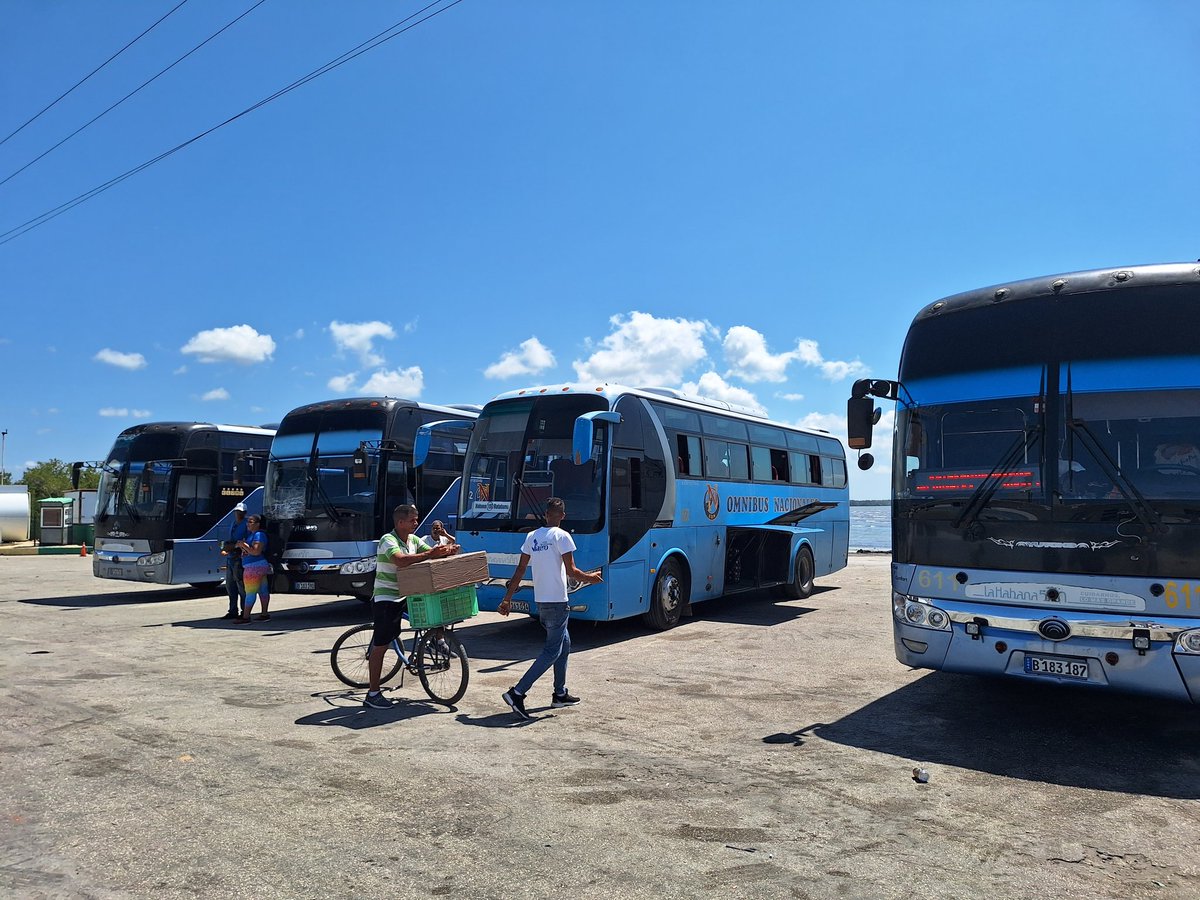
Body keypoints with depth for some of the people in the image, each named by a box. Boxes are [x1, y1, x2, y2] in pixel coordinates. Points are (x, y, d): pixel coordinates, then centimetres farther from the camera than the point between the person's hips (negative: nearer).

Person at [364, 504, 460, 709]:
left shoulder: (413, 540, 7)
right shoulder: (388, 540, -17)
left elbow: (431, 553, 0)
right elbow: (400, 561, -35)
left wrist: (447, 551, -22)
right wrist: (429, 554, -34)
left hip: (404, 597, 7)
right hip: (386, 598, -7)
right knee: (380, 646, -3)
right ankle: (372, 694, 5)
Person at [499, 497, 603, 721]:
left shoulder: (532, 537, 8)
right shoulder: (562, 536, -12)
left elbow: (520, 570, 9)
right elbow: (571, 571, -14)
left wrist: (507, 598, 12)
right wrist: (590, 578, 5)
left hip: (540, 601, 8)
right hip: (557, 602, -8)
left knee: (564, 643, 21)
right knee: (552, 651, -4)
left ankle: (560, 694, 25)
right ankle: (517, 693, -13)